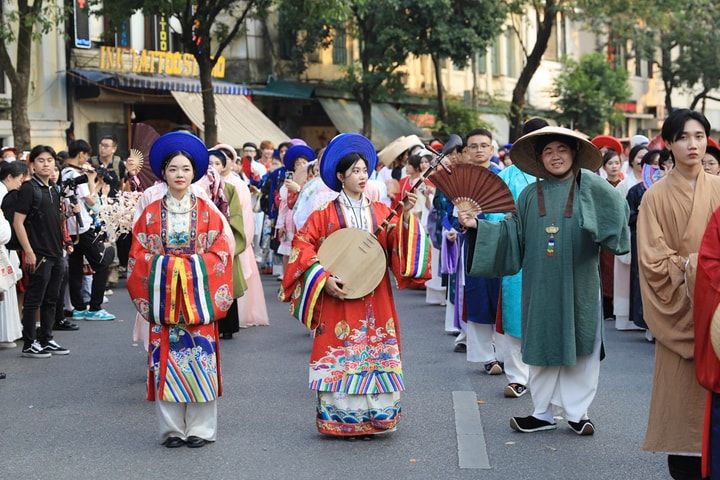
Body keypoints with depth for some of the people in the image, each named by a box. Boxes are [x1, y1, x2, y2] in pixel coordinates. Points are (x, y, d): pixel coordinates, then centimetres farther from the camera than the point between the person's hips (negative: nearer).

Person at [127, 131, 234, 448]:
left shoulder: (207, 212, 4)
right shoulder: (151, 213, 6)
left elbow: (220, 252, 0)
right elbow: (139, 254, 4)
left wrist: (192, 267, -12)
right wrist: (165, 266, -10)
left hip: (197, 296, -1)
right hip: (163, 295, 1)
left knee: (199, 358, -2)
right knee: (166, 360, -1)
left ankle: (200, 427, 7)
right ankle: (172, 428, 7)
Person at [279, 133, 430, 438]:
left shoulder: (381, 212, 8)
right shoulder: (326, 215, 0)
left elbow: (397, 245, -3)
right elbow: (302, 245, -4)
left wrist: (406, 217, -19)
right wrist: (322, 279, -13)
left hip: (376, 300, 3)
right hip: (338, 298, -3)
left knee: (376, 354, 4)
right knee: (341, 356, -2)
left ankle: (372, 417, 14)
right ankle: (342, 419, 7)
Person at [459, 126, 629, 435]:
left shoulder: (590, 187, -1)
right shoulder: (530, 196, 8)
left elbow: (617, 212, -15)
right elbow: (511, 234, 9)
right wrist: (477, 226, 0)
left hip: (579, 286, -2)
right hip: (541, 287, 2)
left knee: (580, 346, 3)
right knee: (543, 346, 8)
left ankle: (577, 411, 16)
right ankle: (543, 412, 18)